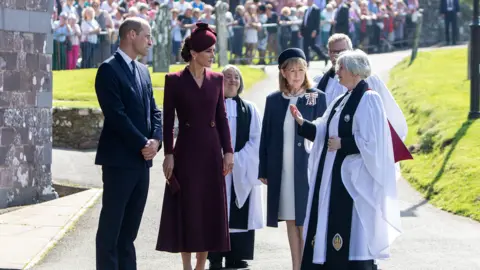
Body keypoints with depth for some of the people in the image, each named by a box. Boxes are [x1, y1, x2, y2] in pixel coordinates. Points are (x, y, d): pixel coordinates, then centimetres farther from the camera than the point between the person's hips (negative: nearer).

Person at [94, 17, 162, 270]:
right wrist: (142, 144, -14)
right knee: (111, 223, -3)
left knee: (130, 226, 10)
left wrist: (156, 139, -3)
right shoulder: (109, 69, -9)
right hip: (119, 158, -8)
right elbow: (116, 115, -16)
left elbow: (153, 110, 15)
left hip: (142, 158, 8)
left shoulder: (142, 70, 17)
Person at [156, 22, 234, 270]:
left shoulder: (216, 79, 7)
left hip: (211, 150, 4)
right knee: (187, 210, 1)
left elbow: (221, 117, 8)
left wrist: (228, 151, 1)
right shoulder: (174, 80, -4)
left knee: (210, 210, 5)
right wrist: (168, 154, -10)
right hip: (186, 150, -4)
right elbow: (168, 120, -5)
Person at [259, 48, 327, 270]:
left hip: (306, 168, -3)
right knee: (290, 221, 9)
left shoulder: (317, 97, 0)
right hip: (280, 169, 3)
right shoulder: (273, 100, 8)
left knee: (305, 221, -3)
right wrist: (263, 170, 6)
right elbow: (266, 136, 9)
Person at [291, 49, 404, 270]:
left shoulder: (369, 99, -11)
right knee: (330, 226, 8)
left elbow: (371, 141, -17)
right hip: (333, 177, 9)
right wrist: (302, 124, 3)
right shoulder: (342, 101, 15)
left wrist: (343, 144, -14)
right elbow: (325, 133, 15)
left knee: (353, 233, -8)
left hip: (354, 178, -9)